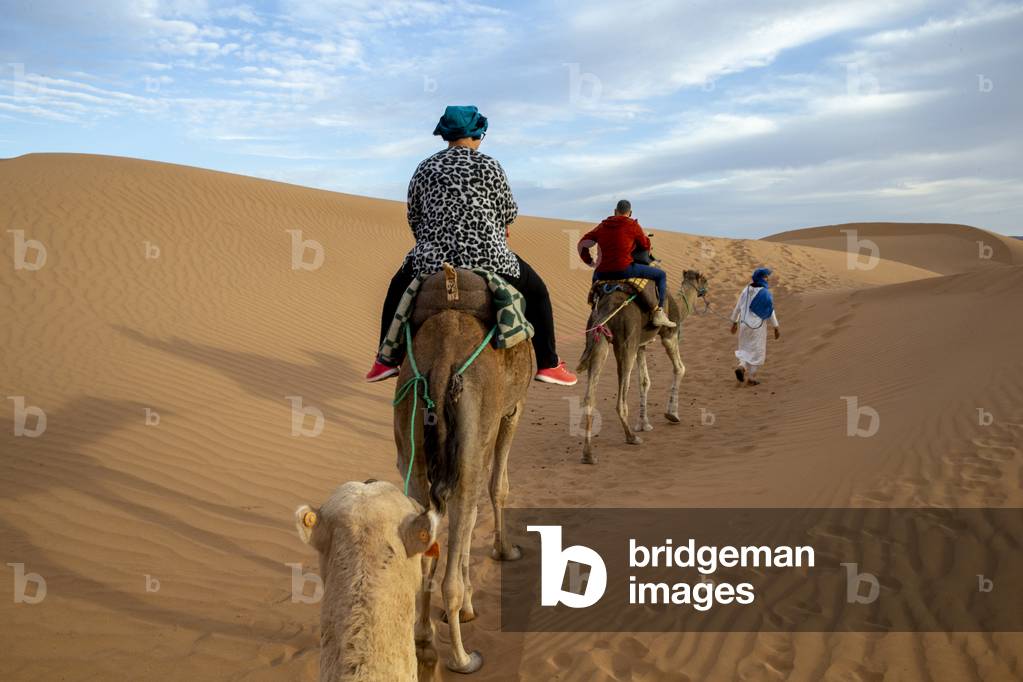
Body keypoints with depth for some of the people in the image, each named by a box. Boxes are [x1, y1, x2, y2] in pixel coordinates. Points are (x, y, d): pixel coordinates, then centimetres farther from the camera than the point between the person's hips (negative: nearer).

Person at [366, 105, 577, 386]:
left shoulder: (425, 169, 8)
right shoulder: (489, 167, -1)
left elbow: (414, 218, 13)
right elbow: (508, 212, 5)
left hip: (432, 259, 3)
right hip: (487, 257, -3)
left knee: (398, 288, 32)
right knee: (536, 291, 19)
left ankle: (386, 360, 27)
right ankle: (547, 364, 15)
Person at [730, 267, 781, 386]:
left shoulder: (746, 290, -1)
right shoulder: (766, 293, -15)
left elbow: (737, 307, 5)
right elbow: (771, 312, -12)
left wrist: (734, 322, 16)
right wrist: (776, 328, -4)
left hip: (744, 324, 4)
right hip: (758, 326, -4)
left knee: (746, 349, 20)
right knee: (757, 352, 10)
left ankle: (741, 367, -6)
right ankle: (750, 378, 12)